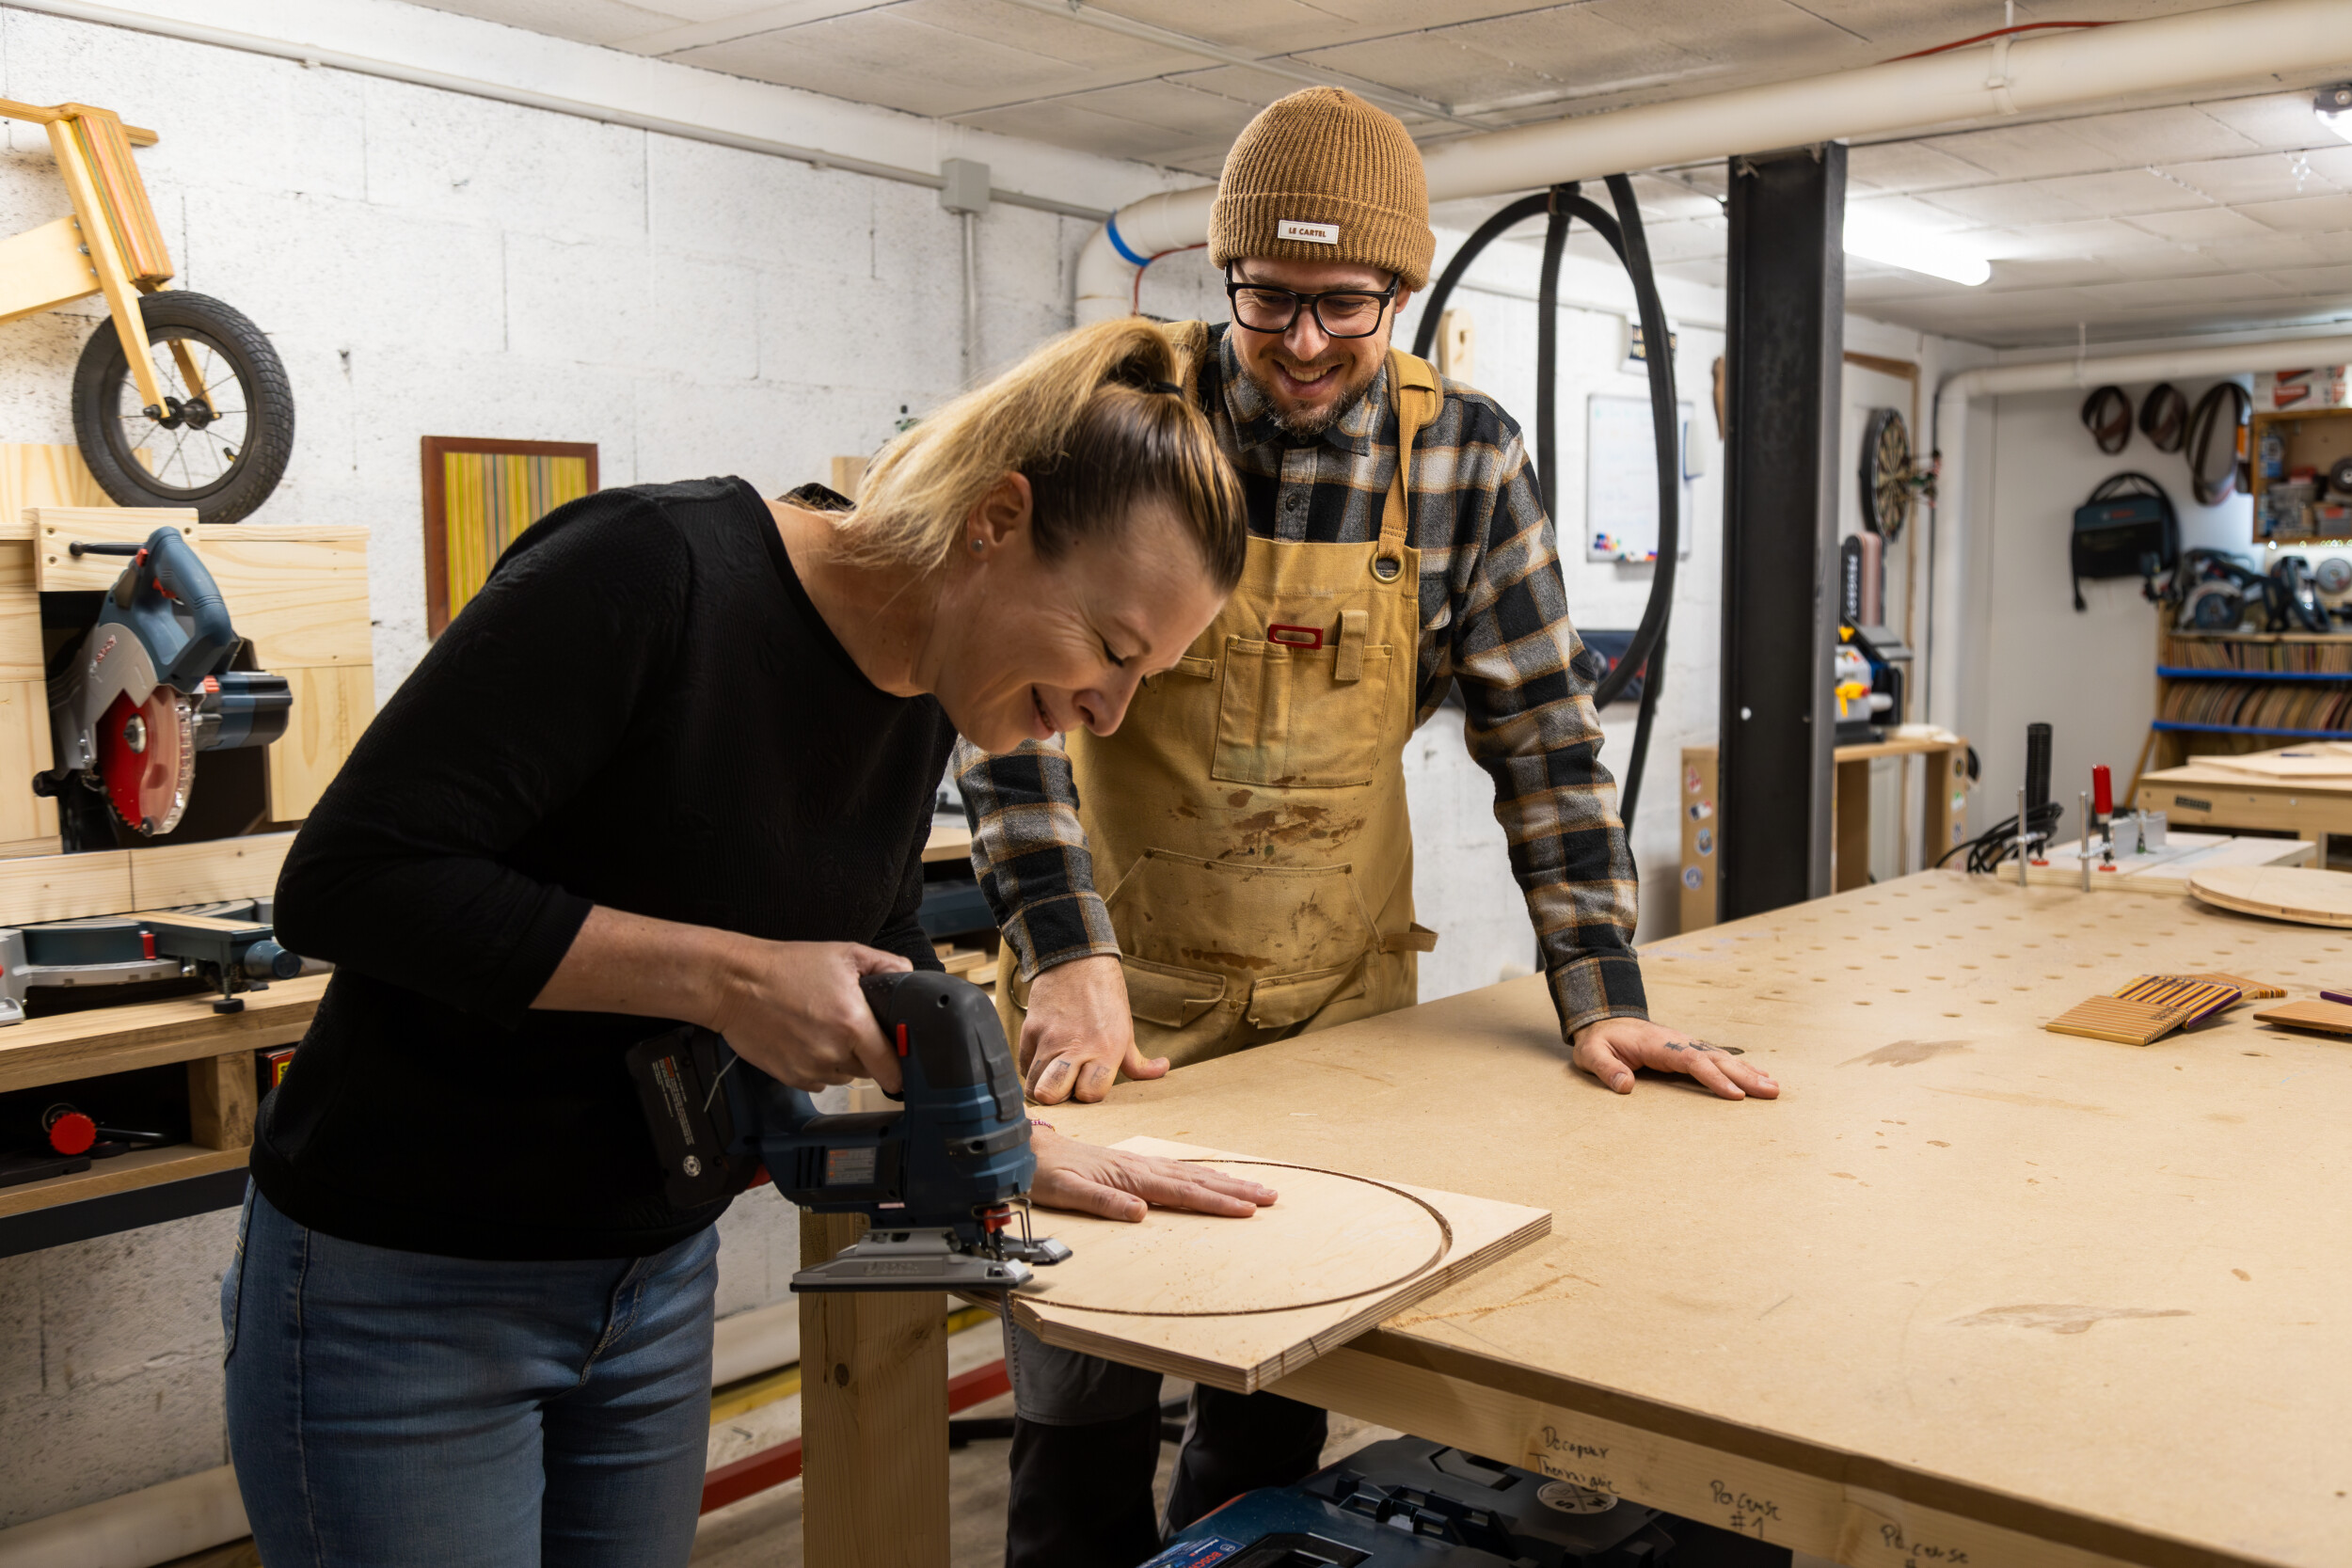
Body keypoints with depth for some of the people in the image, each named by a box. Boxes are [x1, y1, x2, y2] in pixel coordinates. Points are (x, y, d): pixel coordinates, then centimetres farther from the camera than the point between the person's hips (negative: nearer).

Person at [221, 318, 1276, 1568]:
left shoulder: (922, 690, -1)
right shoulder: (649, 573, -25)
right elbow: (348, 880, -26)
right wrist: (726, 977, -28)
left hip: (659, 1276, 7)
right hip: (403, 1292, -7)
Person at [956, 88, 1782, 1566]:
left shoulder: (1468, 456, -3)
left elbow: (1542, 731, 0)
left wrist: (1601, 994, -5)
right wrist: (1068, 952, -22)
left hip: (1342, 999, 2)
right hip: (1117, 996, -2)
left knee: (1284, 1409, 14)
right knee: (1087, 1415, 7)